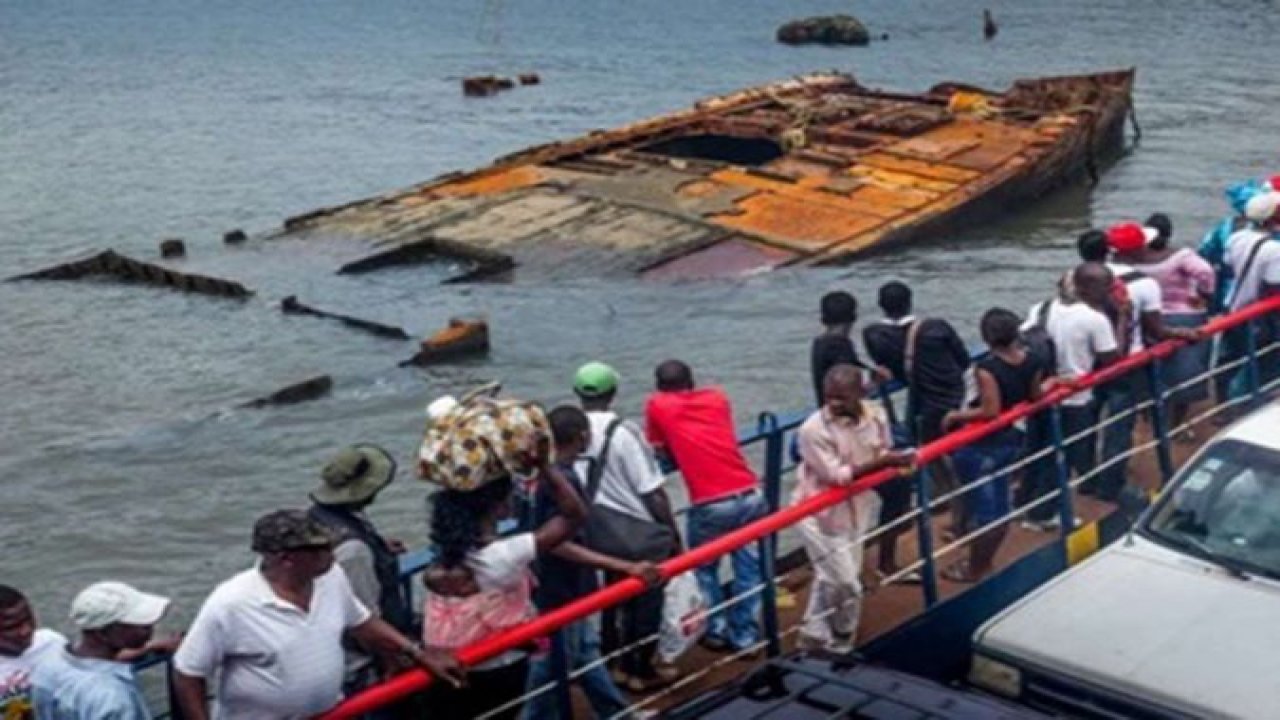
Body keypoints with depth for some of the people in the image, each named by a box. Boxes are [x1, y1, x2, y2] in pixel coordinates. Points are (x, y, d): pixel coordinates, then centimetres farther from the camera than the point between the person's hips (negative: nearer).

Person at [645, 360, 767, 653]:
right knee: (748, 568, 16)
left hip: (710, 505, -3)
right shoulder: (717, 397, 16)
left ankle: (716, 631, 25)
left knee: (704, 569, 20)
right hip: (750, 495, 3)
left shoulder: (656, 404, 7)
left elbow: (661, 451, 15)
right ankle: (745, 635, 22)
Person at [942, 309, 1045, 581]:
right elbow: (1035, 398, 7)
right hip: (1012, 439, 7)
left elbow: (990, 411, -29)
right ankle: (983, 561, 35)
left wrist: (955, 416, -17)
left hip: (982, 445, -7)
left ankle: (974, 570, 19)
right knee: (999, 504, 19)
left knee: (982, 507, 5)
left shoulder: (987, 368, -27)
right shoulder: (1031, 360, -5)